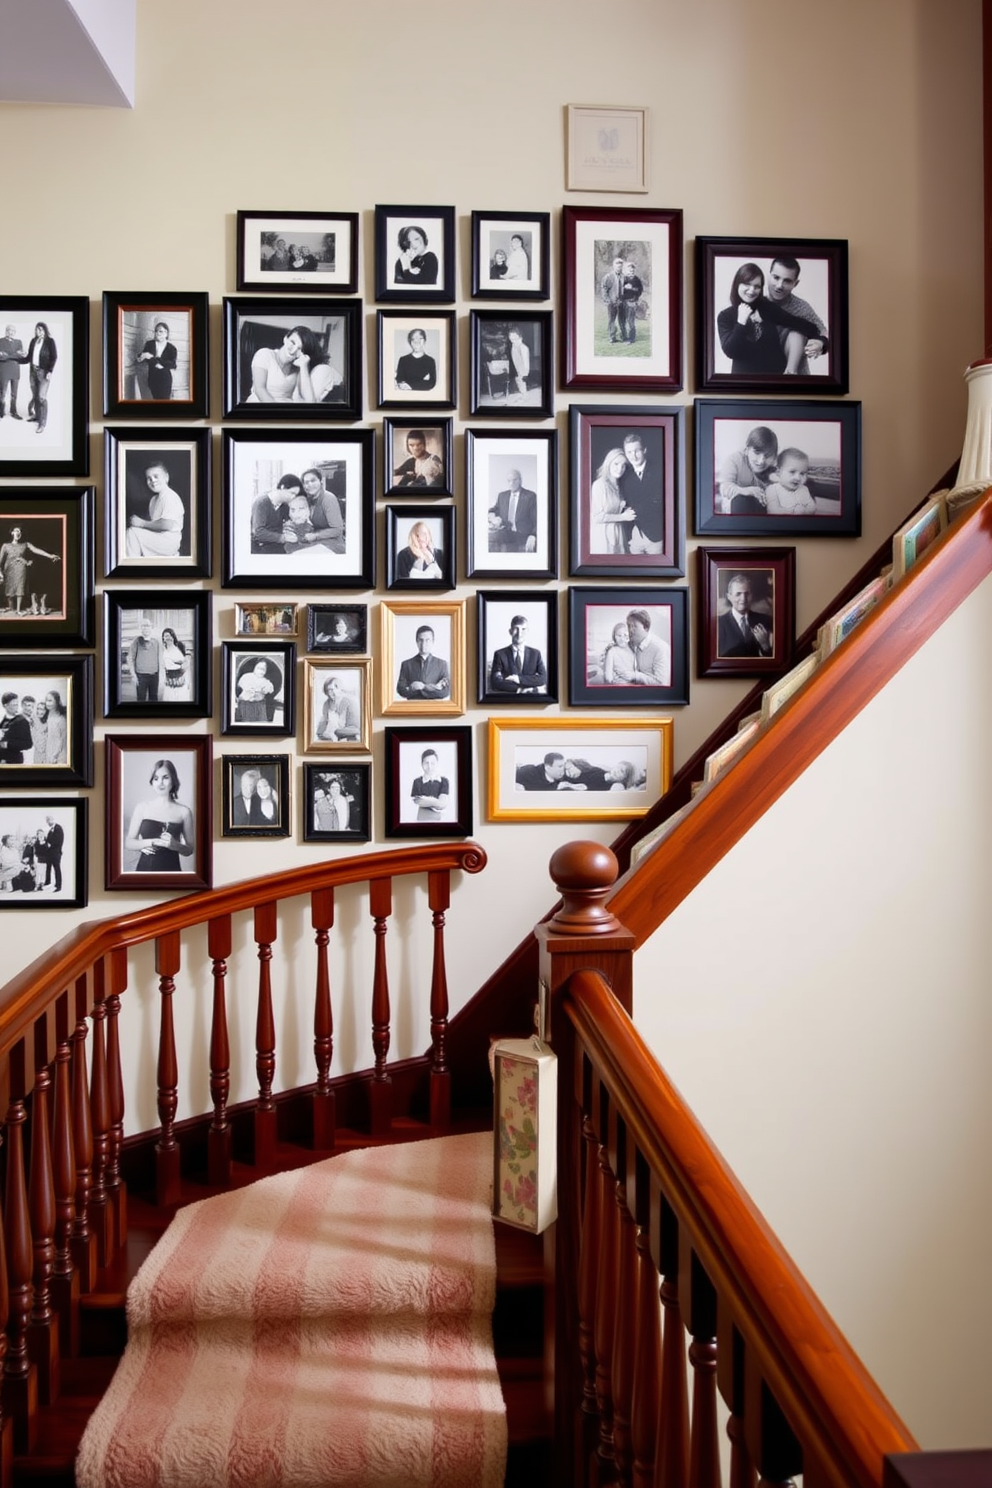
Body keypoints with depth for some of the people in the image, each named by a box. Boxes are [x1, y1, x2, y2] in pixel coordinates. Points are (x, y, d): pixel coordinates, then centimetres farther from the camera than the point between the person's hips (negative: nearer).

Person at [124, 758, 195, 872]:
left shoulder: (183, 811, 3)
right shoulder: (142, 807, 4)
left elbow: (190, 849, 8)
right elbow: (128, 842, 7)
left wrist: (175, 845, -14)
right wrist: (145, 843, -14)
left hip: (171, 872, 0)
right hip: (145, 871, 0)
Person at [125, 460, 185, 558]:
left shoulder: (170, 497, -14)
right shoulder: (154, 498, 17)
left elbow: (168, 525, -24)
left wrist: (142, 523, -16)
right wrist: (137, 520, -3)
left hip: (169, 542, -10)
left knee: (132, 532, -21)